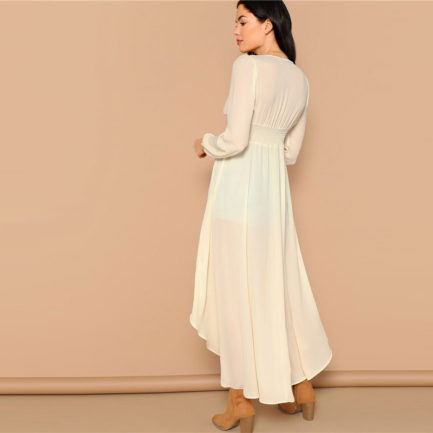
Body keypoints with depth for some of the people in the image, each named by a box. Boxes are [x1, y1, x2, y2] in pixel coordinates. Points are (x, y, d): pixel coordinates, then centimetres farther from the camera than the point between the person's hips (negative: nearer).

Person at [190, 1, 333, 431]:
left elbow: (235, 140, -18)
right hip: (274, 188, 8)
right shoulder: (300, 80, 12)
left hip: (238, 186, -7)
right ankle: (302, 387, 26)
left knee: (235, 288, 2)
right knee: (279, 284, 16)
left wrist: (205, 144, 2)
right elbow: (290, 152, 15)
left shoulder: (247, 65, -11)